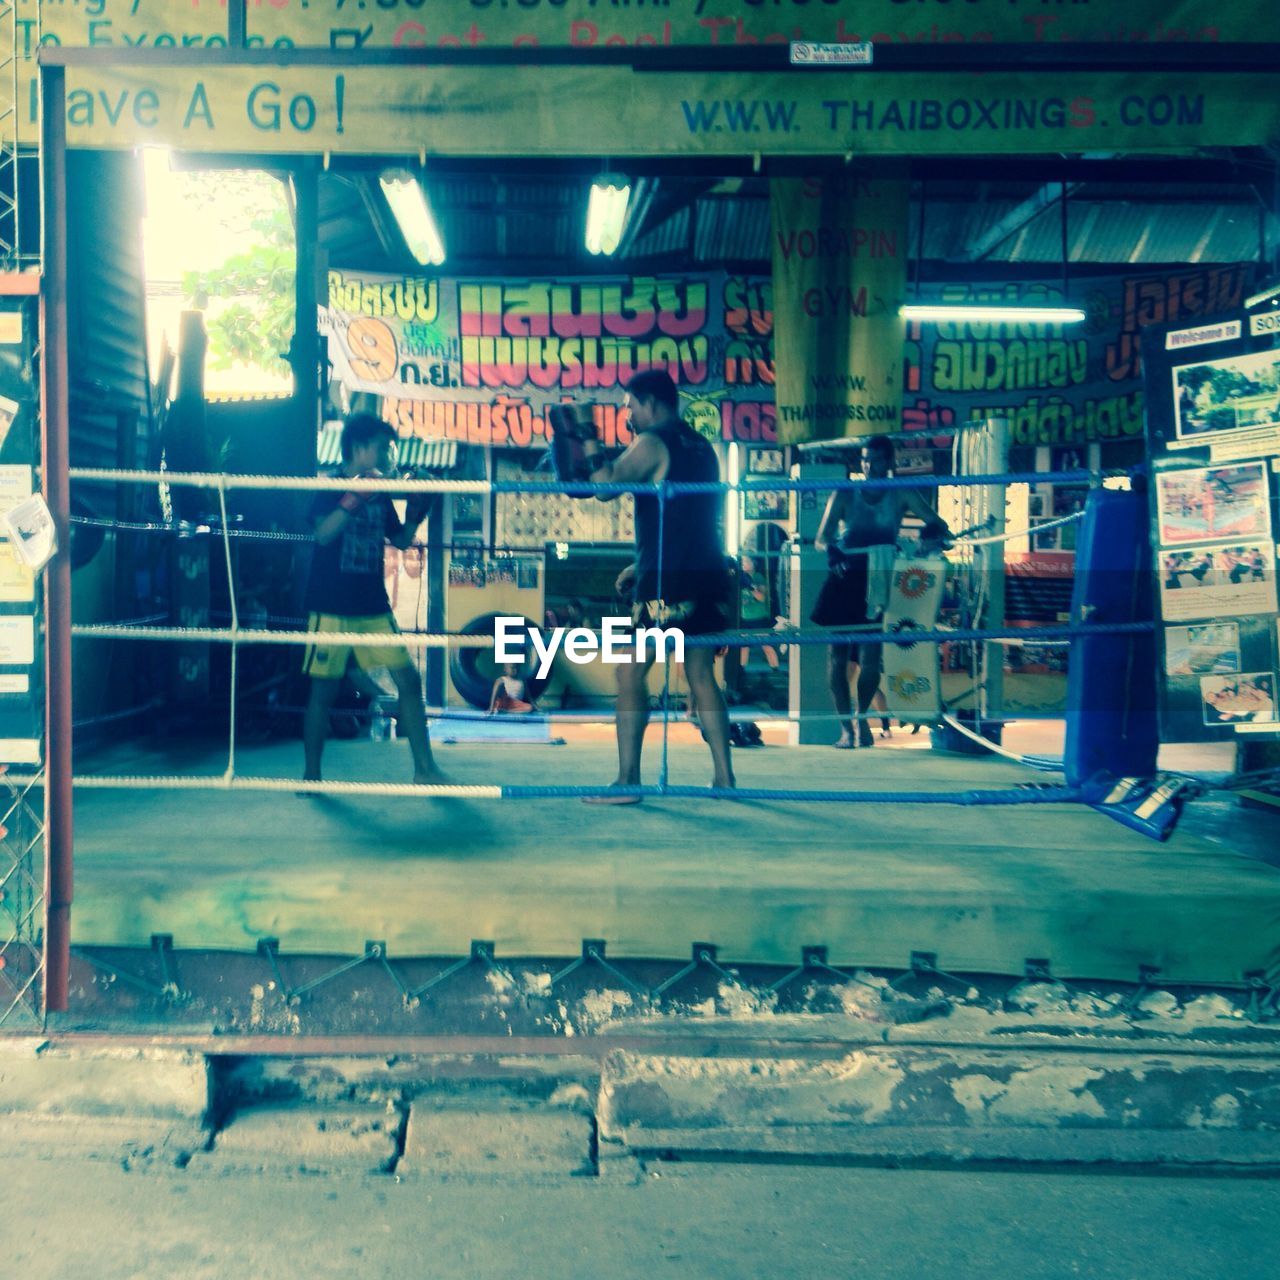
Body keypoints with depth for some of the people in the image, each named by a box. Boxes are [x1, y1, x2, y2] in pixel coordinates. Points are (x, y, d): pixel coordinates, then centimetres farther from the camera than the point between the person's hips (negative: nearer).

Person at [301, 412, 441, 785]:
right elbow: (323, 534, -21)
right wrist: (356, 497, -27)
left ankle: (424, 768, 6)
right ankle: (311, 774, 17)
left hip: (374, 608, 5)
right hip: (332, 610, -5)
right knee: (324, 689, 2)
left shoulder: (380, 493, 10)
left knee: (408, 678, -1)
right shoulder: (330, 486, -6)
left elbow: (401, 541, 18)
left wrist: (417, 510, 3)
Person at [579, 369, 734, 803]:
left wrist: (588, 442, 4)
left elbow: (605, 486, -12)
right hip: (705, 575, 8)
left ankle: (628, 780, -4)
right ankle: (723, 775, 13)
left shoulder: (652, 444, -7)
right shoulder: (701, 447, 19)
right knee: (701, 676, 13)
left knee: (630, 672, -2)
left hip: (666, 583, -8)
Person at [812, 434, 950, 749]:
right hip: (844, 580, 1)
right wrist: (832, 552, -21)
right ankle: (846, 726, 4)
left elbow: (939, 525, 2)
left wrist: (933, 534, -22)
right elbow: (821, 539, 2)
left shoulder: (901, 495, 7)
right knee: (838, 653, -5)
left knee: (869, 656, -7)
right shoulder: (844, 495, 8)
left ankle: (862, 718, 19)